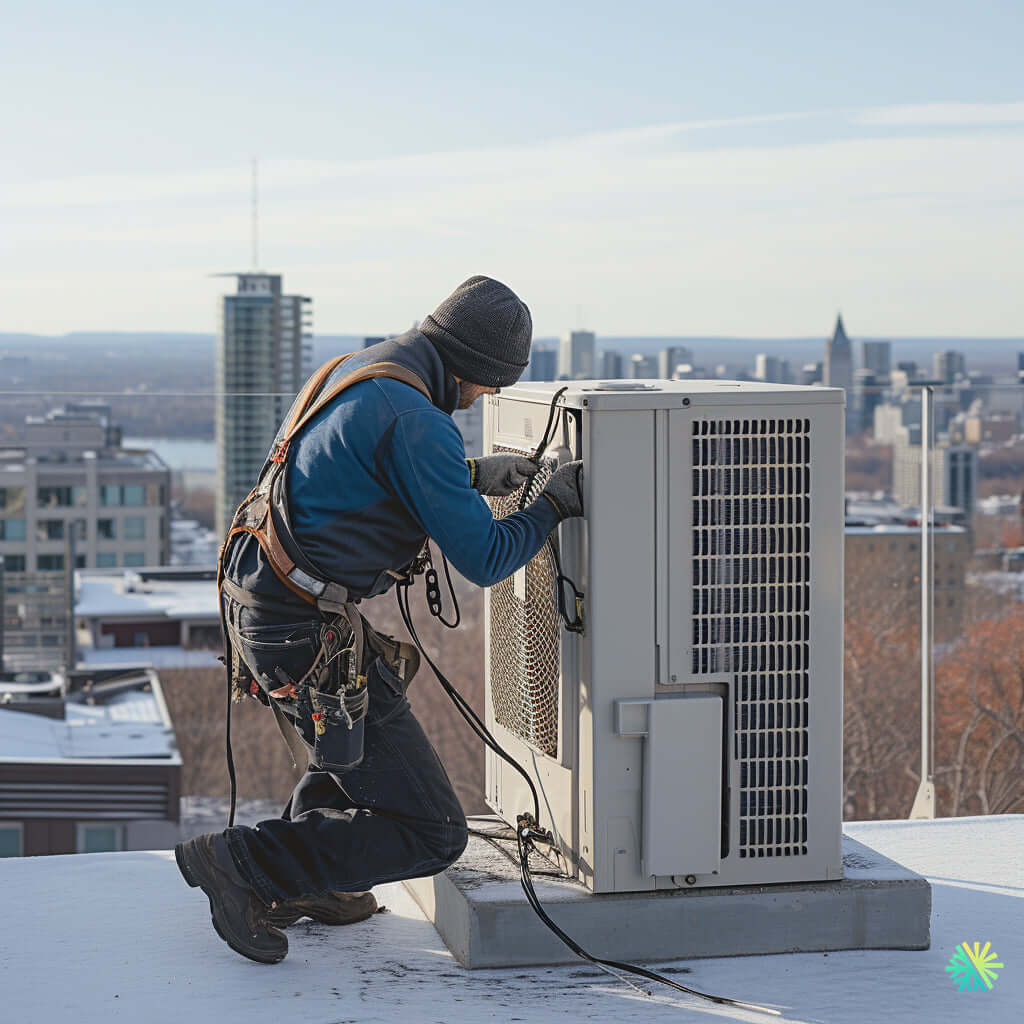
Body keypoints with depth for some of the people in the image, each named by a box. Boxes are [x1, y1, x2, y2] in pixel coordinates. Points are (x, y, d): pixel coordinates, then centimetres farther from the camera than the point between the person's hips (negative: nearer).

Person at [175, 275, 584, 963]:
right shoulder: (416, 421, -19)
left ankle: (299, 883, 34)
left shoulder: (353, 369, 11)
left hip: (254, 599, 10)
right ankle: (244, 864, -2)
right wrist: (555, 505, -1)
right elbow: (482, 559, -17)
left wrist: (473, 475, 21)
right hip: (310, 642, -10)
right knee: (432, 834, -4)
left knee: (364, 741, 38)